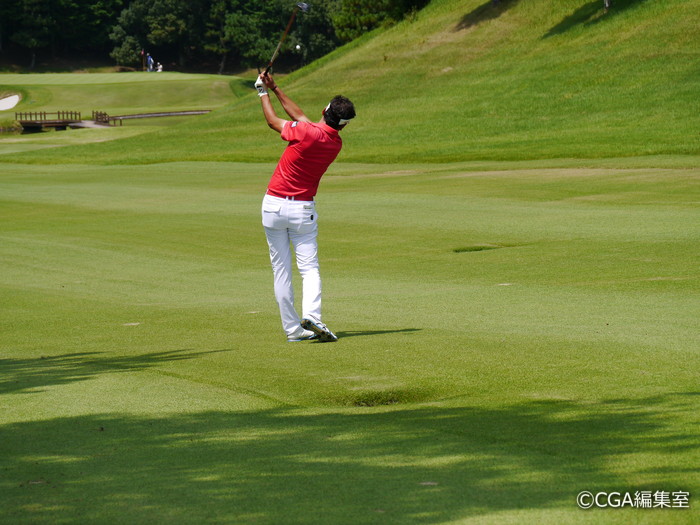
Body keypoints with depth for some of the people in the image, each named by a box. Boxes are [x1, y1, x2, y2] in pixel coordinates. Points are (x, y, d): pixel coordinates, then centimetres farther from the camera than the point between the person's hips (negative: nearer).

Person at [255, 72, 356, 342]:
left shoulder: (306, 132, -17)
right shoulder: (336, 144, 1)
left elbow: (273, 121, 1)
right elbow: (299, 115, 12)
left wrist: (264, 92, 17)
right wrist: (275, 89, 17)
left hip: (273, 205, -2)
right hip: (303, 209, 2)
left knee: (281, 270, 5)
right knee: (309, 268, 2)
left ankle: (292, 328, 6)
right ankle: (311, 315, -23)